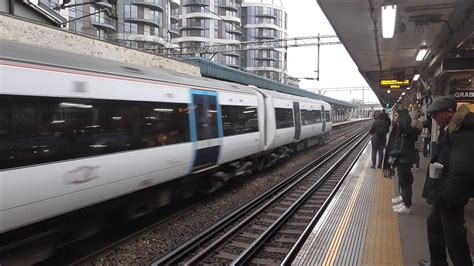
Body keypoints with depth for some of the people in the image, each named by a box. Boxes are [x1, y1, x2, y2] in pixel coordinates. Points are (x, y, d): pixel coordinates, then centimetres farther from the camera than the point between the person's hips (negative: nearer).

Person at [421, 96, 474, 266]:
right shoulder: (449, 130, 9)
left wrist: (447, 194, -24)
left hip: (450, 197, -11)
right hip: (443, 194, 11)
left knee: (453, 236, 1)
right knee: (434, 224, 23)